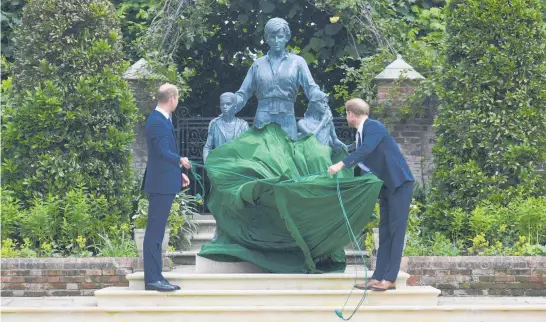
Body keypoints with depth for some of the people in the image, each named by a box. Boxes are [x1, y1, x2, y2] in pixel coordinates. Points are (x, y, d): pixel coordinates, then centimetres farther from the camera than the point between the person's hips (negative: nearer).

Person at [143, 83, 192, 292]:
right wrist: (180, 160, -36)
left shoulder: (163, 120, 15)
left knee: (157, 232, 13)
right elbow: (163, 152, -27)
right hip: (160, 185, -11)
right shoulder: (158, 122, -17)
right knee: (154, 232, -8)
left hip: (165, 184, 11)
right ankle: (152, 279, -7)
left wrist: (179, 172, 24)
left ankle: (155, 277, 17)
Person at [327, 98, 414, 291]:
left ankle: (390, 279, -11)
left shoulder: (375, 127, -16)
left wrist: (341, 165, -37)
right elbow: (360, 156, 23)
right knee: (384, 232, 7)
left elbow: (365, 150, -32)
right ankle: (378, 277, 8)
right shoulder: (361, 132, 10)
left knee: (396, 230, -9)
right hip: (386, 186, 9)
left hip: (400, 183, -9)